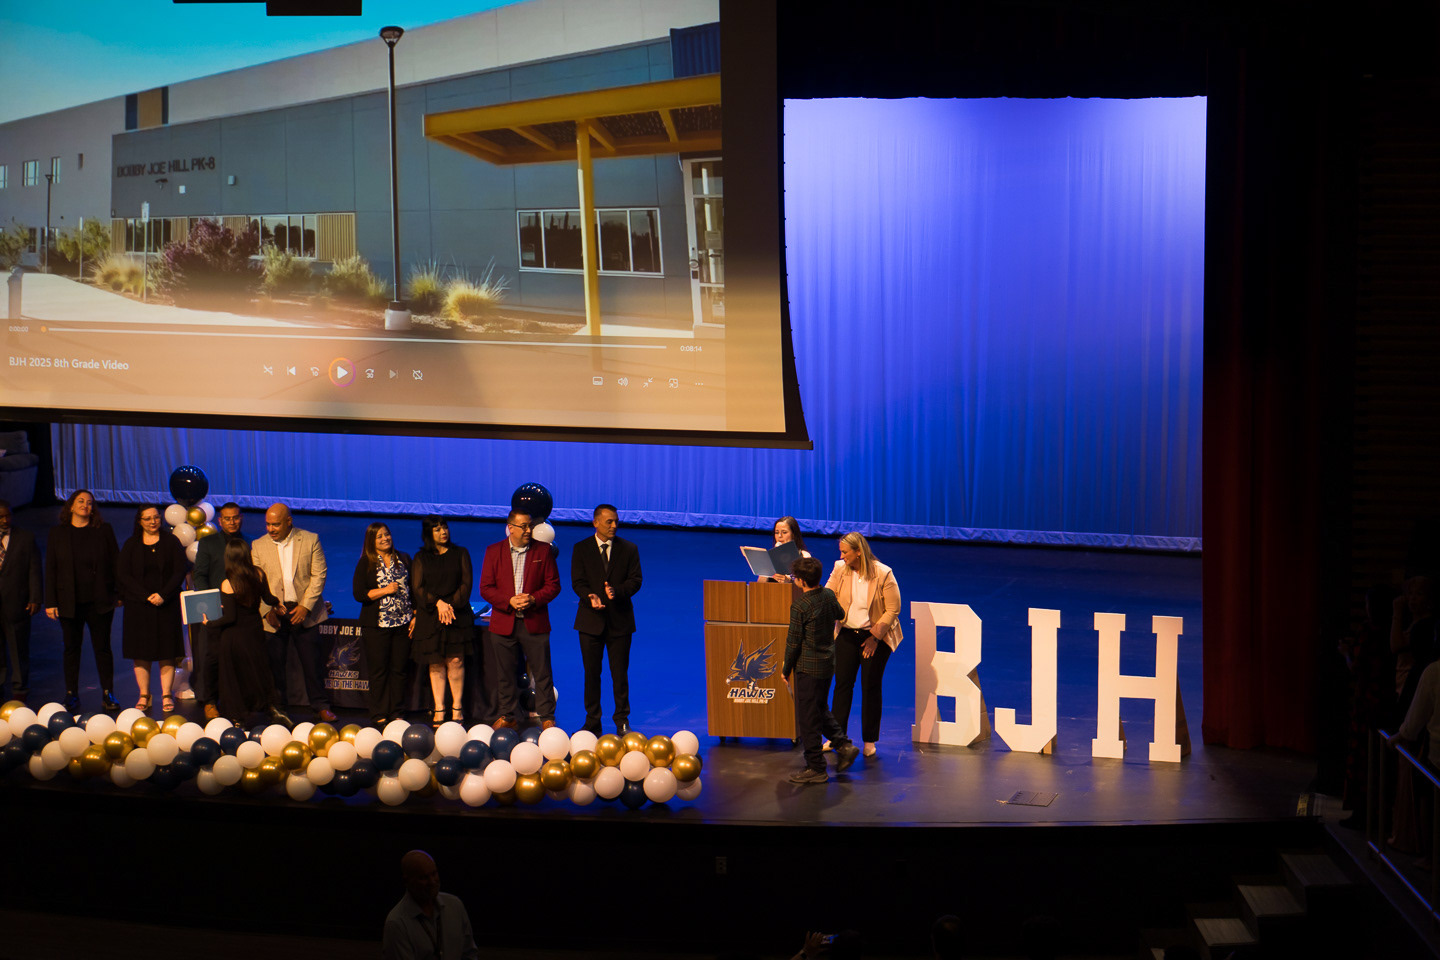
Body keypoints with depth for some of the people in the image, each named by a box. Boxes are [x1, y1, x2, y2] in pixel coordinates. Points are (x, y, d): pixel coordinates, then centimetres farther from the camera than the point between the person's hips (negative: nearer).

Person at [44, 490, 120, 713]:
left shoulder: (104, 530, 3)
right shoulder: (58, 532, 4)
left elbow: (115, 563, 4)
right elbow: (50, 568, 3)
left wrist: (120, 593, -2)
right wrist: (50, 602, -3)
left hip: (100, 602, -1)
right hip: (69, 602, 1)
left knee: (102, 648, 4)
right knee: (71, 649, 8)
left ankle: (108, 694, 12)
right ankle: (71, 695, 17)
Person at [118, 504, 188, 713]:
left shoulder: (171, 542, 5)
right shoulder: (131, 545, 6)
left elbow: (180, 571, -1)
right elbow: (122, 574, -1)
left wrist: (163, 595, -14)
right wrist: (146, 595, -13)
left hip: (166, 604, -1)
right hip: (138, 605, 1)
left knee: (167, 651, -2)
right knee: (140, 652, 0)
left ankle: (166, 696, 1)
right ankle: (144, 695, 6)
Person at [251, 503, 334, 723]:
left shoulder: (310, 540, -1)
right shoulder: (258, 545, 3)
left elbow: (318, 575, -4)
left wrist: (305, 606, -12)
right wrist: (266, 611, -10)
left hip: (304, 611, -1)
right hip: (274, 613, 1)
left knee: (312, 660, 1)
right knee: (274, 662, 5)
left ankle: (321, 706, 12)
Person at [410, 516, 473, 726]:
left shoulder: (460, 553, 9)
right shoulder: (421, 558, 9)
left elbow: (466, 584, 3)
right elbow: (417, 588, 2)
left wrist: (451, 605, -9)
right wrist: (438, 603, -12)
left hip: (457, 614, -1)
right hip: (430, 616, 1)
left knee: (455, 660, -7)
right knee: (435, 663, -1)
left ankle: (457, 707, 0)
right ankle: (439, 709, 2)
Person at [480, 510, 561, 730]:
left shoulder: (543, 551, 3)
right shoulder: (494, 551, 5)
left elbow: (553, 585, 3)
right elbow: (485, 588, 1)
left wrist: (533, 599, -14)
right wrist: (509, 601, -14)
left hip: (534, 622, -1)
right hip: (504, 623, 1)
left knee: (542, 674, 0)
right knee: (505, 674, 8)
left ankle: (546, 717, 8)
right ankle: (508, 716, 21)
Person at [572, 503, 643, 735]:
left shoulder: (629, 549, 6)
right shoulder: (581, 549, 5)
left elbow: (635, 580, -1)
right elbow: (578, 582, -3)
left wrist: (617, 591, -21)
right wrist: (590, 597, -23)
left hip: (620, 620, 0)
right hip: (591, 620, 0)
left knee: (620, 673, 2)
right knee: (591, 673, 5)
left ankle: (622, 720, 12)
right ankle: (592, 720, 14)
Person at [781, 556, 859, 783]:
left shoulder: (800, 605, -19)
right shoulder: (828, 595, 1)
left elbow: (793, 642, -13)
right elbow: (840, 615, 22)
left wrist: (786, 669, -2)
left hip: (808, 667, -8)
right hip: (828, 663, 8)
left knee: (808, 718, 1)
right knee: (821, 710, 24)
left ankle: (815, 768, 5)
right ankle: (844, 745, 15)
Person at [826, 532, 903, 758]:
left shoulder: (883, 574, -14)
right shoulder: (840, 569, -2)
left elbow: (893, 609, -11)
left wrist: (874, 637, -12)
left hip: (876, 636, -3)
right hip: (847, 634, 3)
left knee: (870, 687, 3)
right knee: (842, 684, 4)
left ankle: (869, 741, 15)